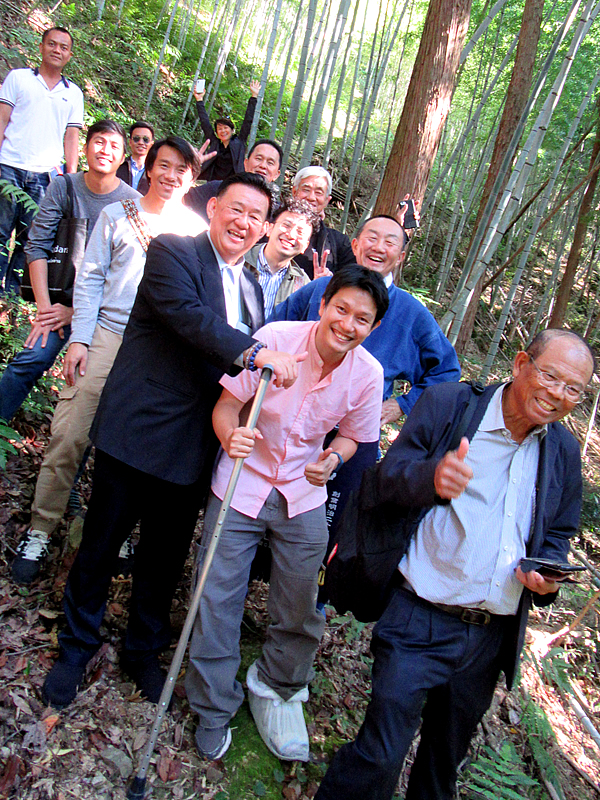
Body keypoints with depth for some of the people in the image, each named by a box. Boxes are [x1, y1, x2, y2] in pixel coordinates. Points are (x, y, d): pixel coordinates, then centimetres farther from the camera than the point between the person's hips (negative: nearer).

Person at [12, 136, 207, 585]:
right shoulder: (117, 215, 9)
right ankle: (40, 533, 11)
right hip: (106, 338, 0)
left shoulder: (197, 229, 10)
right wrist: (79, 339, -4)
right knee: (69, 438, -3)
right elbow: (90, 279, 6)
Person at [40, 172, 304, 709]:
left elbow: (247, 375, 18)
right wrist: (254, 351, -34)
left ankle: (144, 649, 39)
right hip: (137, 429, -5)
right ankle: (76, 649, 33)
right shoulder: (172, 251, -5)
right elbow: (188, 315, -25)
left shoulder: (252, 288, 14)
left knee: (166, 557, 17)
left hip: (194, 447, 5)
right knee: (99, 547, 10)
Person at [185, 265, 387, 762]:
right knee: (218, 600, 3)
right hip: (241, 483, -2)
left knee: (299, 610, 10)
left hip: (304, 495, 2)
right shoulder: (274, 339, -19)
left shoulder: (368, 373, -11)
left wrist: (332, 458, -18)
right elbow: (226, 406, -11)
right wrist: (231, 437, -32)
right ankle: (214, 711, 28)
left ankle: (277, 690, 41)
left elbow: (351, 436, 4)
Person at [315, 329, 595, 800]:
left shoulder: (565, 452, 6)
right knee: (381, 754, -1)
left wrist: (549, 575, -6)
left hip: (492, 636, 5)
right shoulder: (447, 404, -6)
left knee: (446, 760, 23)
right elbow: (388, 477, -8)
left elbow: (558, 536, 15)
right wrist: (433, 476, -30)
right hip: (421, 620, -4)